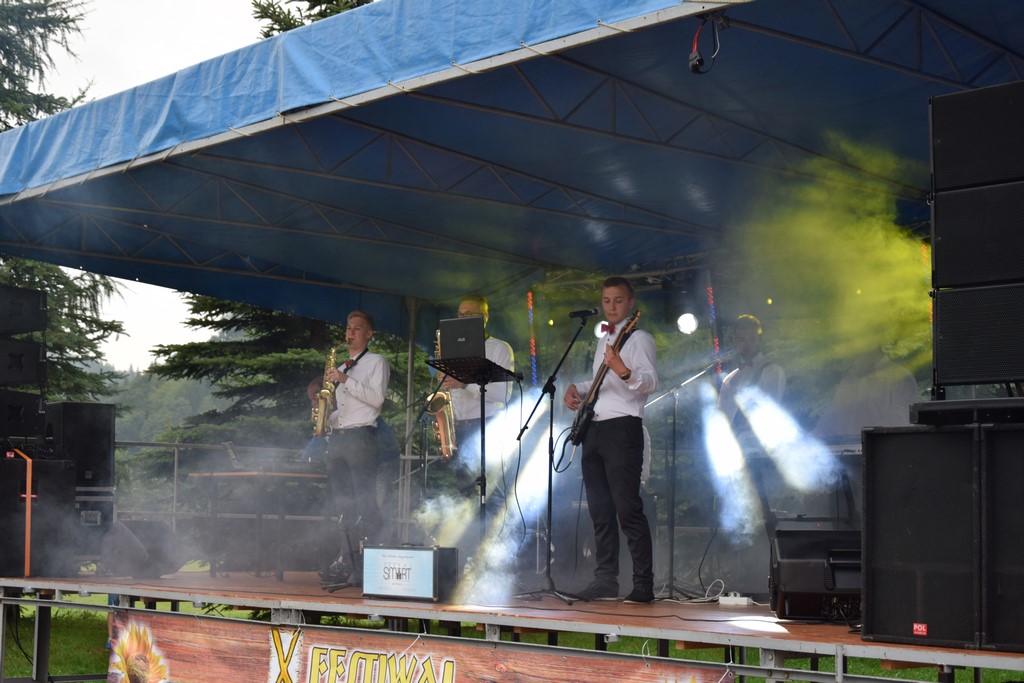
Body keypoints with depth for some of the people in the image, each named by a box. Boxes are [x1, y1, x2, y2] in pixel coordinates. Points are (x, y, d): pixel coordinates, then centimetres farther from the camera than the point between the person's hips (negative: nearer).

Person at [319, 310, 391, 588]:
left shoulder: (376, 362, 3)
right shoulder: (341, 367, 24)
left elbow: (376, 398, -11)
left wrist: (345, 380, -17)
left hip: (361, 437, -7)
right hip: (337, 437, 7)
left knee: (364, 502, -10)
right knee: (340, 502, 2)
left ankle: (367, 565, -10)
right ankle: (346, 563, 2)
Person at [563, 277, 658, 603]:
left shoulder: (638, 339, -4)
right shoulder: (604, 341, 22)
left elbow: (651, 383, -18)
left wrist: (623, 371, -37)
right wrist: (577, 389, 15)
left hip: (622, 428, -8)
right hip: (593, 428, 8)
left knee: (628, 508, -12)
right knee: (600, 510, 8)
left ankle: (643, 584, -10)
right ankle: (605, 580, 13)